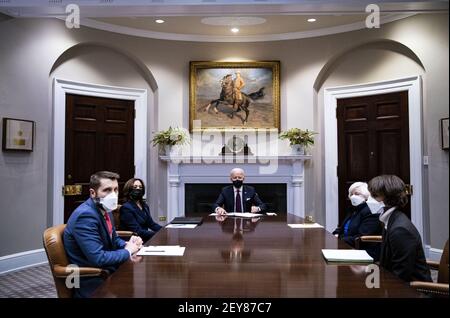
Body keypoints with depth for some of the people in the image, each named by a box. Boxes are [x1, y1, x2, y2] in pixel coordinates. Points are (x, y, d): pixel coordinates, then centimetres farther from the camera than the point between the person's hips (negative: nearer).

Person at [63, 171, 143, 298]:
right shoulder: (85, 215, -22)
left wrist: (129, 244, -3)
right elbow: (98, 258, -27)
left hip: (107, 271, 8)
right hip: (93, 283, -8)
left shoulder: (105, 210, 5)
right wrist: (128, 251, -12)